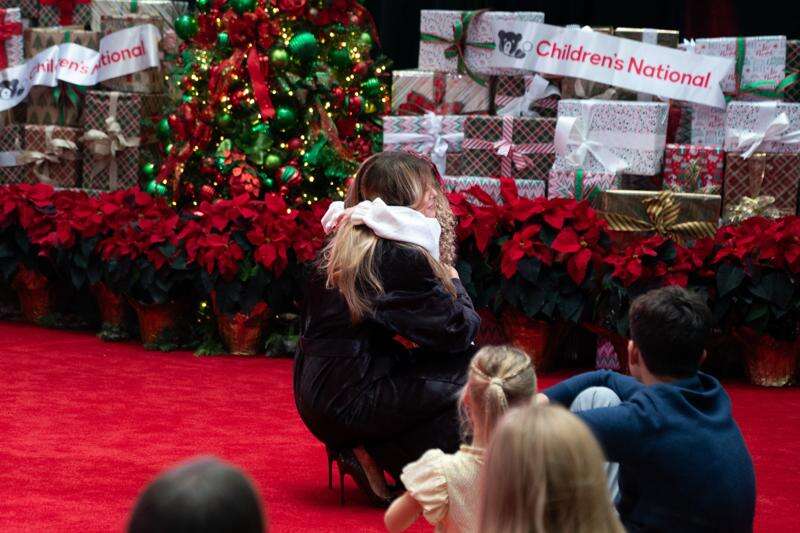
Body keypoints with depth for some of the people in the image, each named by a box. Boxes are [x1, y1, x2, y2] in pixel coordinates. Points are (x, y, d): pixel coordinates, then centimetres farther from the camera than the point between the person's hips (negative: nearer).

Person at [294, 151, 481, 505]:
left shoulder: (343, 247, 11)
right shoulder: (402, 256, -16)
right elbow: (460, 329, -10)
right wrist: (451, 279, 8)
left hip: (320, 395, 9)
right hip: (352, 403, -9)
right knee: (470, 375, -3)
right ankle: (374, 456, -2)